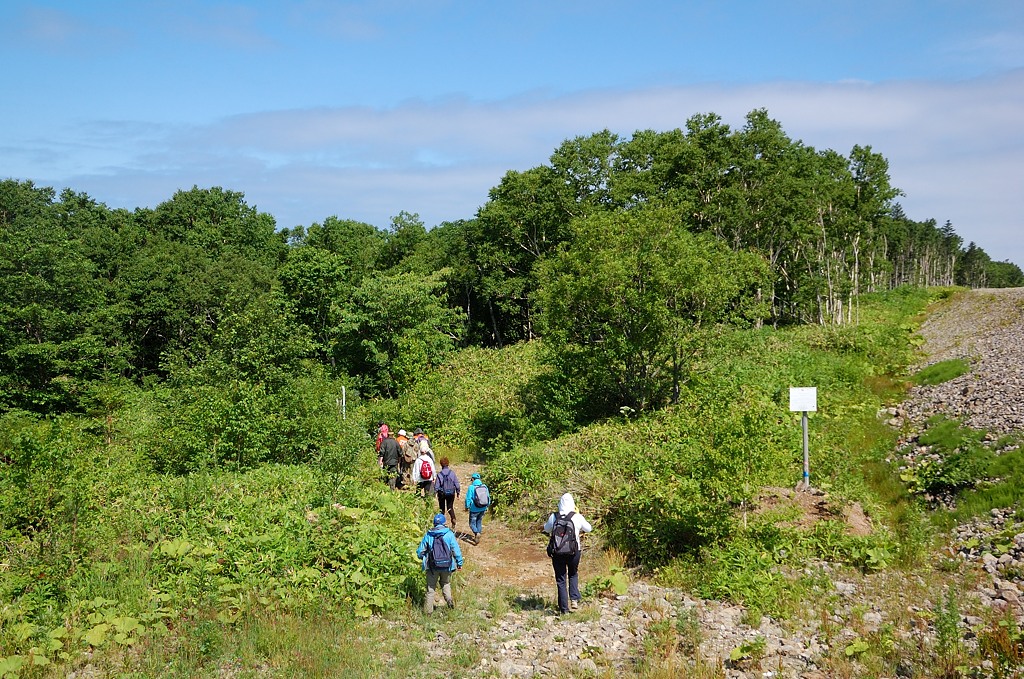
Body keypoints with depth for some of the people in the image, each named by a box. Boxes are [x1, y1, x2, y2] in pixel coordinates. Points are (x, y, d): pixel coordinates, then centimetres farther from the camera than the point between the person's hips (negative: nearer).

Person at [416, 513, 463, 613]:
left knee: (430, 588, 14)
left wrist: (424, 558, 23)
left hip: (432, 567, 0)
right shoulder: (449, 534, -7)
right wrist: (459, 563, 5)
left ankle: (428, 610, 16)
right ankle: (449, 598, 1)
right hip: (447, 567, 0)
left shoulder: (428, 535, -4)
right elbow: (456, 550, -7)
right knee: (446, 583, 25)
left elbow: (420, 551, 2)